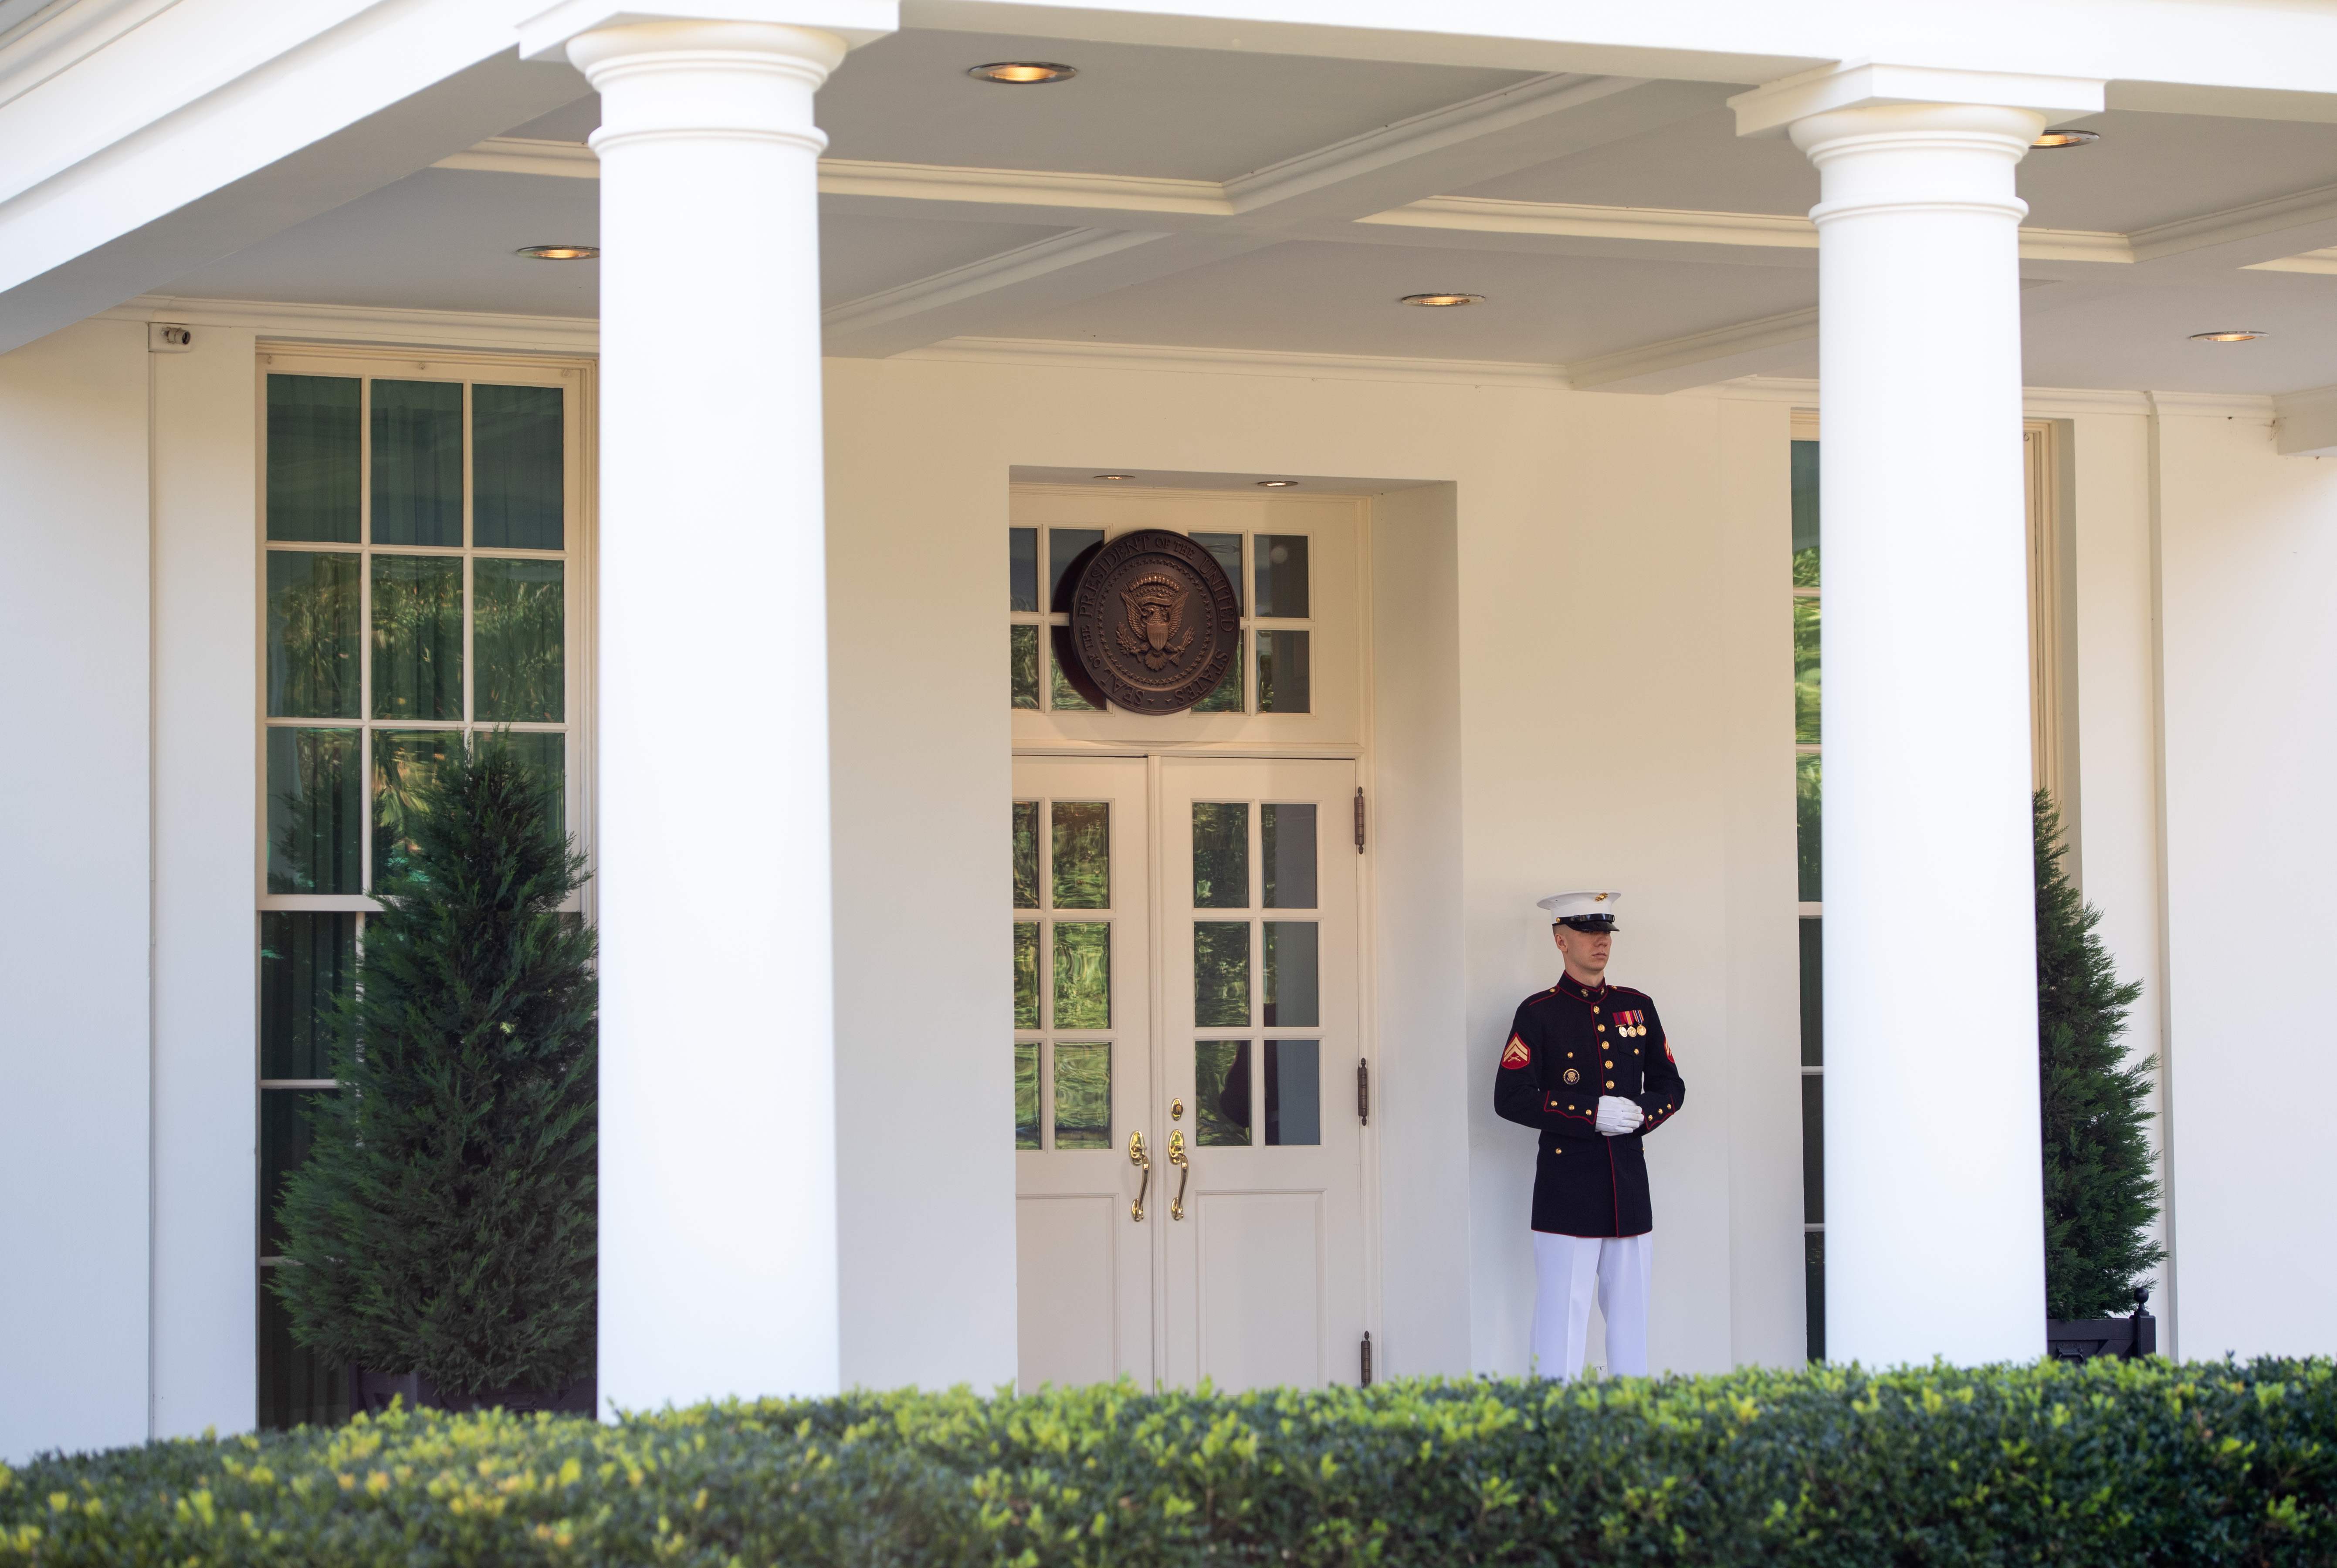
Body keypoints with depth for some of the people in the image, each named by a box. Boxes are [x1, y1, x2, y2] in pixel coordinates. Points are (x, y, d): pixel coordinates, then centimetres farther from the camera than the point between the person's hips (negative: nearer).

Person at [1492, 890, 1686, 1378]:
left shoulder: (1637, 1007, 13)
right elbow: (1510, 1099, -8)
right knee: (1564, 1310, -6)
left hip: (1629, 1186, 5)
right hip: (1567, 1187, -5)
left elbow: (1670, 1086, 16)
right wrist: (1592, 1114, -16)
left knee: (1630, 1314, 8)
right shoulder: (1538, 1013, -2)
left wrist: (1640, 1114, -7)